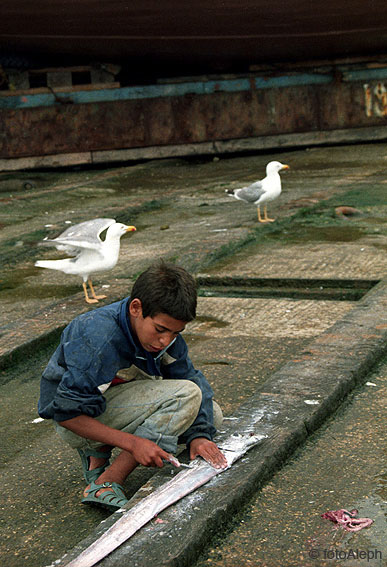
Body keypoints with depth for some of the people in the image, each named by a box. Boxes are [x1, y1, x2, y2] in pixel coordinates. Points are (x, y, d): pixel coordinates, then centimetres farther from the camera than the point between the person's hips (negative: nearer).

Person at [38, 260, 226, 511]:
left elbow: (195, 378, -3)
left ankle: (98, 453, 1)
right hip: (77, 417, -8)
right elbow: (67, 414, -29)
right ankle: (105, 485, -21)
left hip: (115, 401, 8)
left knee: (211, 415, 0)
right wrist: (133, 443, -32)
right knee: (185, 395, -24)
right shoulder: (99, 339, -32)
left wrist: (199, 434, -18)